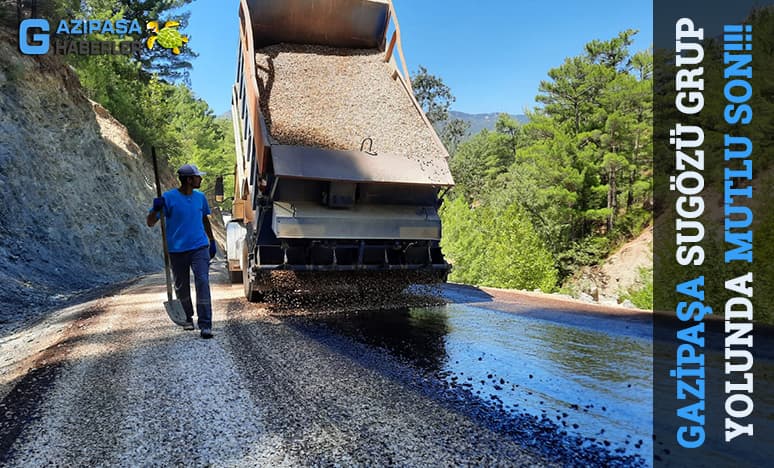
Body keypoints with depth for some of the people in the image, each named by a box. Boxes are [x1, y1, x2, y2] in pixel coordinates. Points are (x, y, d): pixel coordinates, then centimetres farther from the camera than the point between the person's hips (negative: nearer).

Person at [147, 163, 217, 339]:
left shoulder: (200, 197, 6)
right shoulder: (168, 198, -7)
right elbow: (150, 223, -5)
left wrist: (212, 241, 22)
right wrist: (156, 209, -25)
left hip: (199, 248, 1)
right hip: (177, 250, -1)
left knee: (202, 283, -11)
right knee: (181, 287, 12)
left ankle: (205, 325, -9)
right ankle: (188, 317, 35)